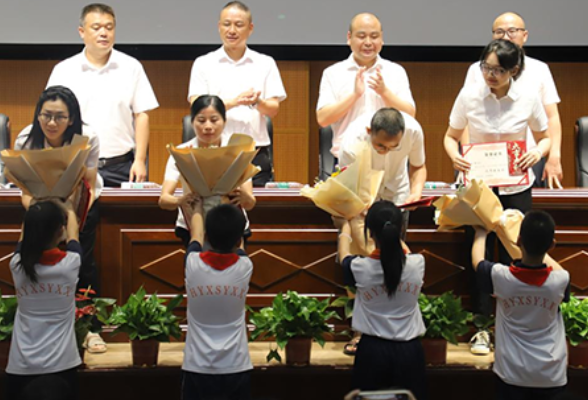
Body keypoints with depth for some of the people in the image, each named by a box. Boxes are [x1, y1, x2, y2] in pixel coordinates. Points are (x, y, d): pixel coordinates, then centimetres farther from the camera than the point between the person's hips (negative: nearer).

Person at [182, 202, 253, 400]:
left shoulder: (193, 264, -10)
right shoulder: (245, 267, -8)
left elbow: (196, 231, 13)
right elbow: (235, 243, 15)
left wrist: (199, 204, 34)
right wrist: (230, 209, 35)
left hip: (198, 367, 0)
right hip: (236, 367, 0)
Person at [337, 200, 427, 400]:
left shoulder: (360, 268, -14)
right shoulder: (417, 263, -10)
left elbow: (343, 254, 13)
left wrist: (346, 227, 33)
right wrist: (390, 231, 36)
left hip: (373, 350, -1)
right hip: (409, 350, 1)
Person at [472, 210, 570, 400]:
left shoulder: (501, 276, -18)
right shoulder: (560, 280, -15)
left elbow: (477, 261, 7)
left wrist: (481, 232, 24)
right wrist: (540, 244, 25)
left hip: (512, 374, -1)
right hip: (551, 376, 1)